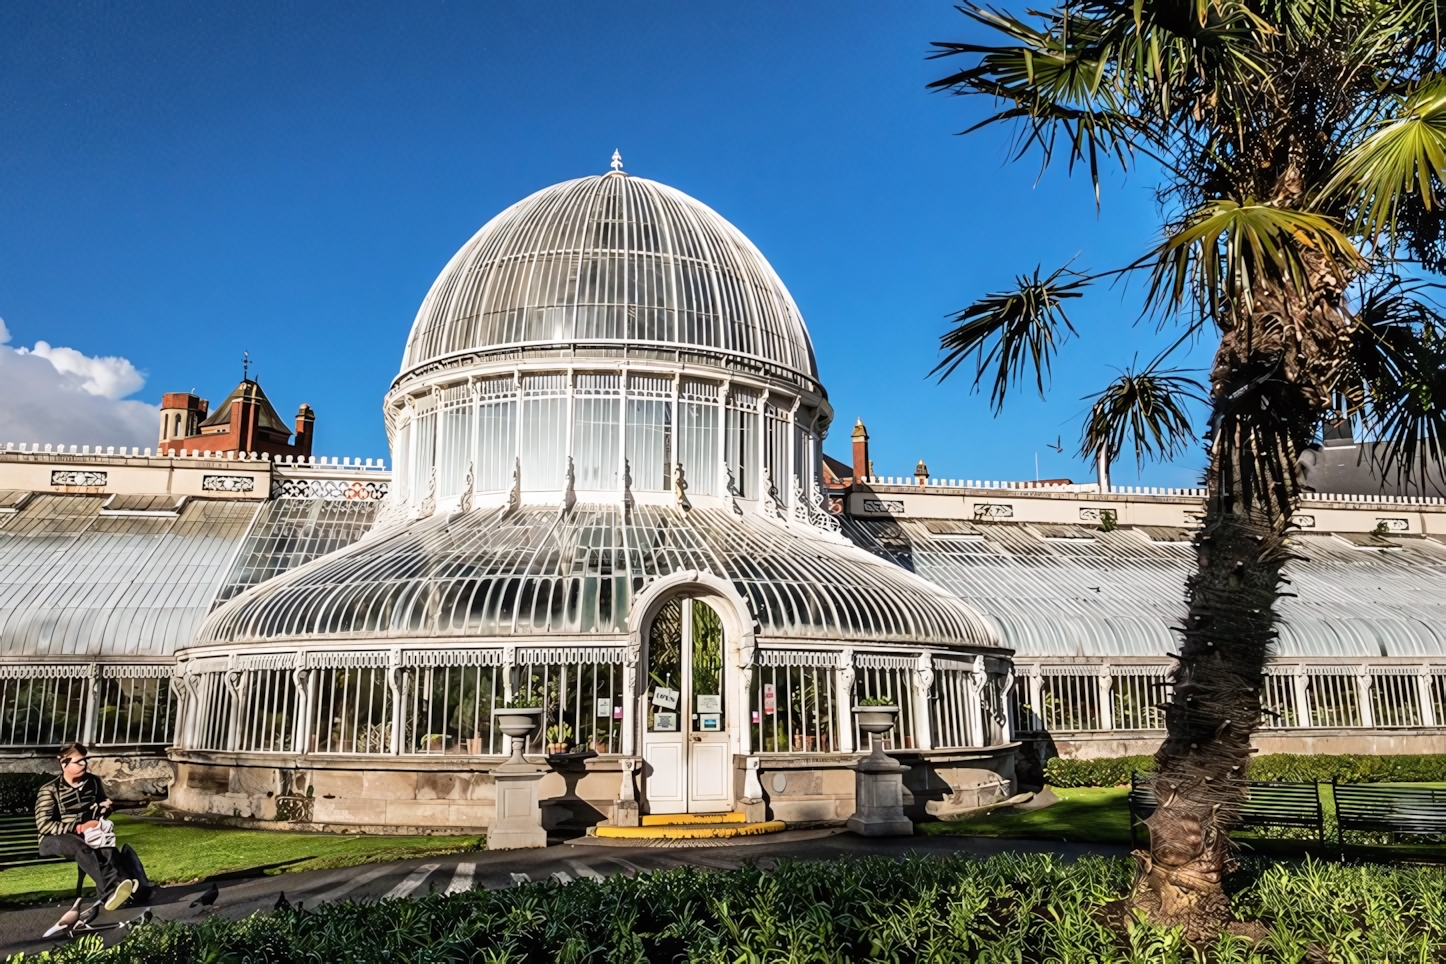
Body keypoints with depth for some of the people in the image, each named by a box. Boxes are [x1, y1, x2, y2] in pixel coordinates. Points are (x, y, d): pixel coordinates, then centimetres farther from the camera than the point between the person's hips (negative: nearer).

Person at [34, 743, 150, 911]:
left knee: (107, 847, -32)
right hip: (55, 838, -4)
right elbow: (43, 825, -16)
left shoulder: (93, 781, 6)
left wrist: (105, 806, -1)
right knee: (82, 848, -39)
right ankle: (111, 890, -57)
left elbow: (104, 804, 25)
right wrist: (78, 827, -22)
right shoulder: (50, 790, -8)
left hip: (86, 833, 4)